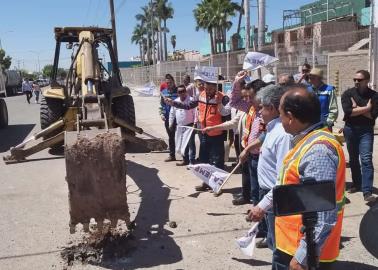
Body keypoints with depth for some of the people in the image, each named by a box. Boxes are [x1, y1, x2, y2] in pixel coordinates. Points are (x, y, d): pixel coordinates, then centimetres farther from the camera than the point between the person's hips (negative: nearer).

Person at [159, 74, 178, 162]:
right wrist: (161, 114, 1)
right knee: (171, 137, 14)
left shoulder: (178, 91, -5)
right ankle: (172, 155, 25)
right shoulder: (163, 92, 7)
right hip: (168, 119, 4)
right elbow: (161, 104, 13)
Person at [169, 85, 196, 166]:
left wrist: (195, 123, -16)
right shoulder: (175, 101, 9)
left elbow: (195, 112, -11)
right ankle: (185, 160, 25)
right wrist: (171, 123, 16)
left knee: (191, 144, -3)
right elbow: (172, 113, 16)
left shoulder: (191, 100, -8)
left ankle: (192, 161, 0)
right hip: (180, 126, 6)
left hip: (189, 126, -6)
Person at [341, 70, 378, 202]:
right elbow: (348, 112, -16)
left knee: (366, 159, -12)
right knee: (353, 159, 14)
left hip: (366, 131, -2)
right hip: (350, 129, 2)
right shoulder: (348, 94, -1)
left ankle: (367, 192, -14)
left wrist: (356, 108, -13)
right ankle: (357, 184, 31)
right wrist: (366, 108, -13)